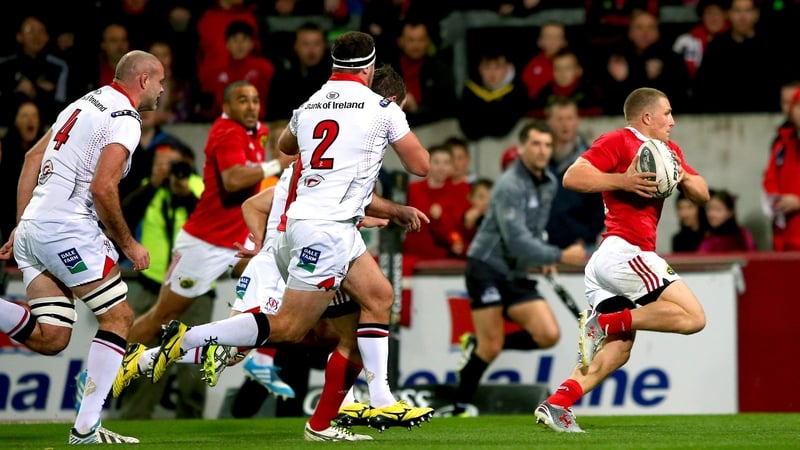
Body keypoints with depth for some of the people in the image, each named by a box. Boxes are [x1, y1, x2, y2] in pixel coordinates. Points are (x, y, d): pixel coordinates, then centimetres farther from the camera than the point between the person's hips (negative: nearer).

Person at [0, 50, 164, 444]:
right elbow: (103, 189, -16)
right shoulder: (124, 120, -7)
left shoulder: (84, 104, 21)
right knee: (118, 318, 1)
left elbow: (32, 159, 21)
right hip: (67, 230, -9)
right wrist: (129, 245, -4)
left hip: (32, 230, 9)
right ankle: (86, 428, -4)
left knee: (49, 339, 5)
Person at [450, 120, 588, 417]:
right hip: (487, 268, -8)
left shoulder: (550, 183, 9)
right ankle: (459, 409, 3)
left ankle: (479, 348, 10)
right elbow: (516, 240, -26)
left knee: (549, 335, -8)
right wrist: (560, 256, -29)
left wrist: (543, 259, 10)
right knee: (491, 347, -12)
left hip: (517, 275, 8)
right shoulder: (510, 185, -18)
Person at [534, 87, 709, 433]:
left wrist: (683, 178, 0)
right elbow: (572, 177, -12)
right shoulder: (617, 142, -3)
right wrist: (623, 181, -20)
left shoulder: (669, 150, 24)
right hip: (623, 251, -10)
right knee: (692, 316, -13)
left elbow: (702, 193, 21)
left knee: (617, 351, 6)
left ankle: (556, 404, -4)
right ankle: (604, 322, -14)